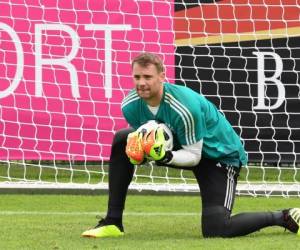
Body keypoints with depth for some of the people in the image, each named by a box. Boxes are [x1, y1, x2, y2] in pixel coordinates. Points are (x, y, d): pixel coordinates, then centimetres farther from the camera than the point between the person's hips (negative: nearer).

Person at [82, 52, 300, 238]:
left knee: (215, 230, -24)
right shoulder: (131, 106, -15)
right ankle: (113, 223, -4)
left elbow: (194, 156, -25)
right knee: (122, 141, -9)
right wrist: (137, 152, -24)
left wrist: (165, 156, -43)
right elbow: (142, 139, 0)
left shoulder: (185, 106, -33)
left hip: (220, 154, -7)